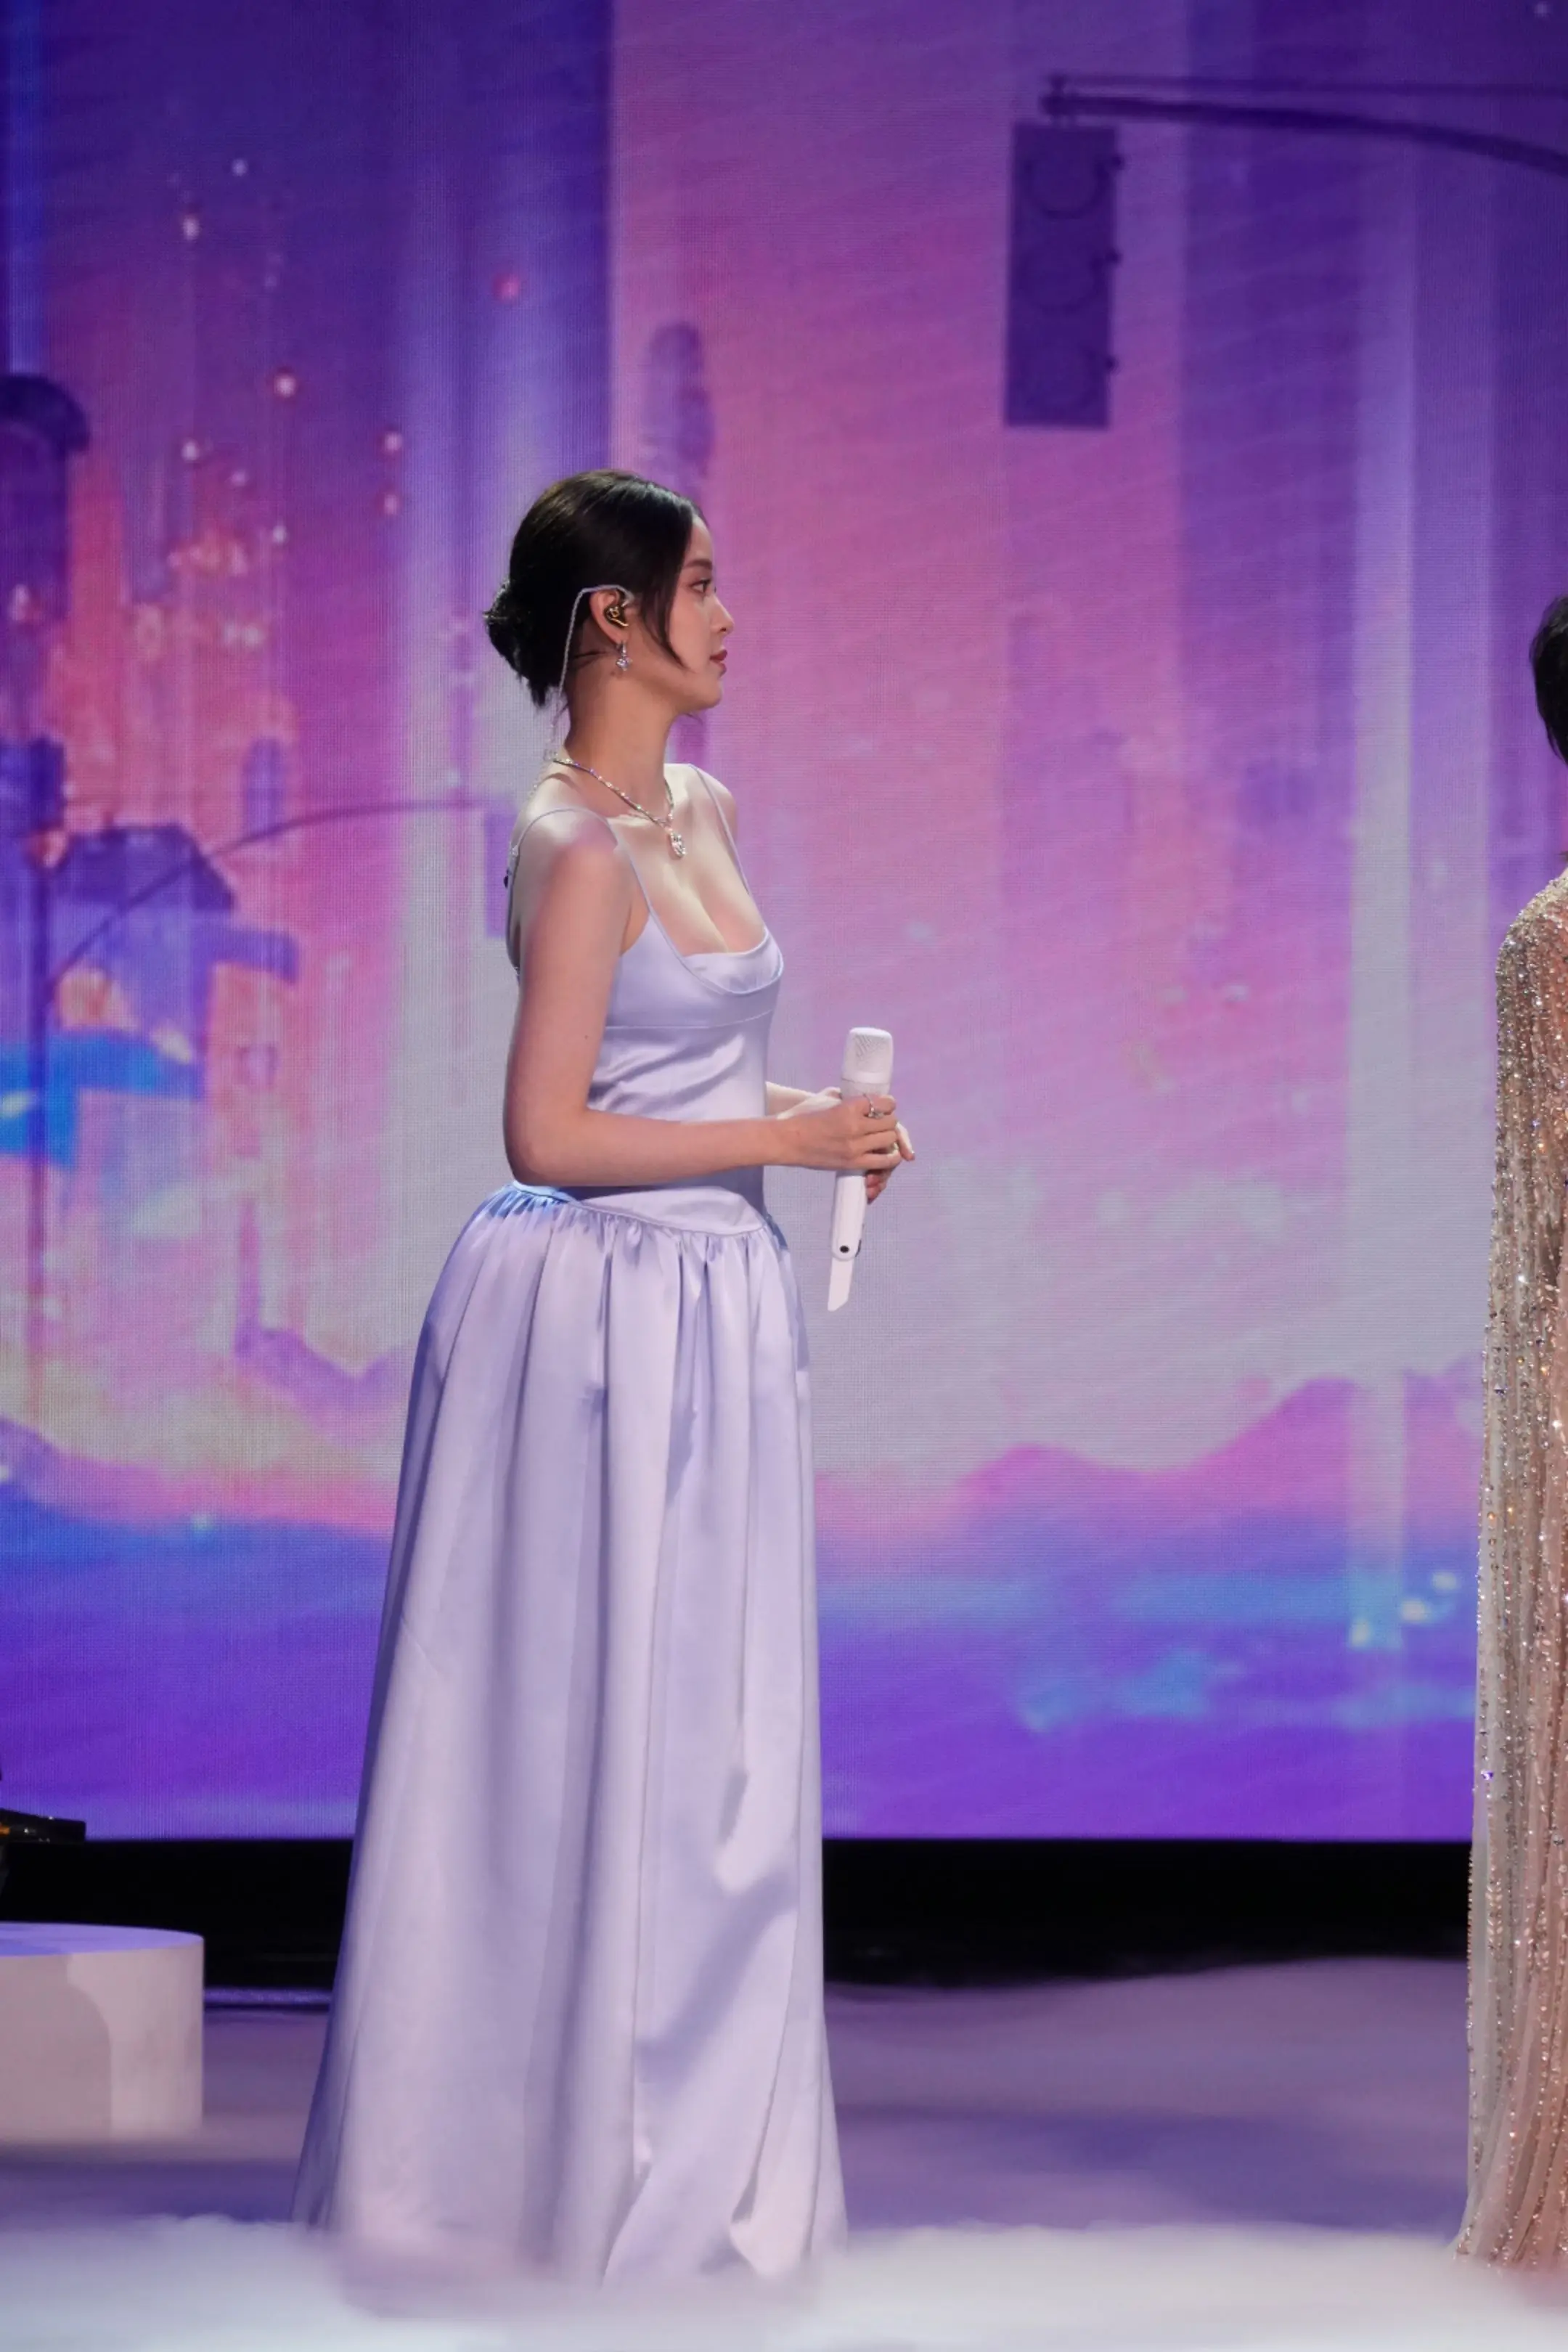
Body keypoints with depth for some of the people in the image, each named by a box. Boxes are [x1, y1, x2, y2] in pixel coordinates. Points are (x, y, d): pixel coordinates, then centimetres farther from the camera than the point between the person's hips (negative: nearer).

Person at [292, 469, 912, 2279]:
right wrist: (784, 1141, -15)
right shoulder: (580, 850, -16)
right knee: (593, 1727, -2)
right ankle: (563, 2148, 7)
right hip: (603, 1308, -9)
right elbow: (549, 1135, -19)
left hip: (708, 1313, 9)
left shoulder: (696, 814, 12)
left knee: (697, 1737, 12)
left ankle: (683, 2134, 19)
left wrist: (808, 1114, 7)